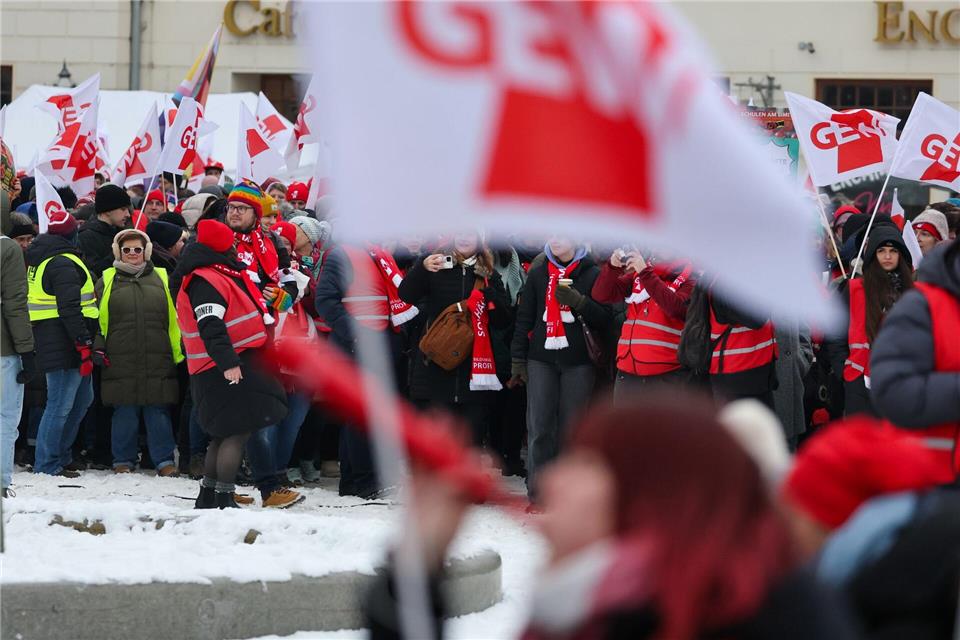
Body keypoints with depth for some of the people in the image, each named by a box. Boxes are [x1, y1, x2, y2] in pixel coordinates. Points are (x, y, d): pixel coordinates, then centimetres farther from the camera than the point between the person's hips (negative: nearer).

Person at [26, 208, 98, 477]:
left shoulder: (39, 260, 18)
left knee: (82, 398, 18)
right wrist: (84, 345, -22)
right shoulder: (63, 263, -15)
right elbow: (70, 309, -22)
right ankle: (48, 464, -3)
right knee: (61, 404, -6)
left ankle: (60, 454, 23)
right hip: (64, 343, -10)